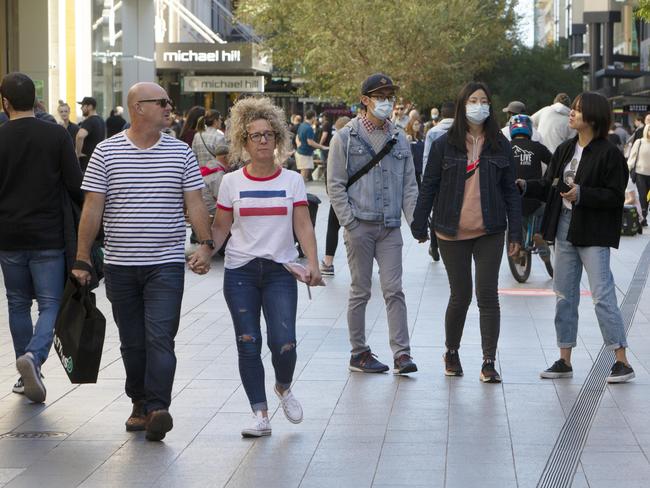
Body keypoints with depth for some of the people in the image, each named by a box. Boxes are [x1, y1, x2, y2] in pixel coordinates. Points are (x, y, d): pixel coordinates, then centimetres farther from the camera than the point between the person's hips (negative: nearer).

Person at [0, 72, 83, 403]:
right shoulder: (57, 136, -5)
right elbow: (76, 186, -6)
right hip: (48, 238, -1)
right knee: (51, 304, 2)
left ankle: (27, 376, 17)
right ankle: (33, 355, -23)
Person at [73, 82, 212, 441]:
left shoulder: (181, 153, 5)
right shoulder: (106, 152, 1)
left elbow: (194, 204, 5)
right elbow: (92, 208, 0)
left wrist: (205, 244, -6)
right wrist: (82, 258, -3)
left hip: (165, 264, -1)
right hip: (119, 264, 1)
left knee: (160, 338, -13)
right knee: (132, 341, 9)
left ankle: (157, 409, -18)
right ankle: (139, 404, 23)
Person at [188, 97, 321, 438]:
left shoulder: (292, 181, 3)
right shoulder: (231, 182, 4)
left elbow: (303, 226, 0)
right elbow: (220, 227, 9)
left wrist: (312, 263, -13)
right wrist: (205, 252, -9)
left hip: (280, 271, -1)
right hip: (240, 272, 1)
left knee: (283, 342, -12)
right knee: (248, 344, -3)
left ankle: (284, 388, 20)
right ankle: (260, 415, 5)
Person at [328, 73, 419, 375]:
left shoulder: (399, 139, 13)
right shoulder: (346, 137, 0)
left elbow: (409, 185, 14)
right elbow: (335, 185, -2)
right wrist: (349, 222, -9)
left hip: (390, 227, 3)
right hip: (359, 225, -3)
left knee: (394, 290, -2)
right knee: (360, 291, 3)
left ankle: (401, 354, -4)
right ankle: (359, 353, 11)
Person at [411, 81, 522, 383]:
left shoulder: (499, 146, 6)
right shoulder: (445, 145, 2)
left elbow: (510, 191, 7)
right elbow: (429, 186, 5)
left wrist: (515, 233, 2)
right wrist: (420, 225, 2)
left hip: (489, 233, 1)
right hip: (453, 233, -1)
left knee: (488, 296, -4)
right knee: (461, 296, 5)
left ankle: (489, 363, -1)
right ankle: (451, 352, 27)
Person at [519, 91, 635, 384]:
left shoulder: (608, 154, -10)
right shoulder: (564, 151, 11)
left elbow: (615, 196, -14)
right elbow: (549, 188, 13)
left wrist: (582, 194, -23)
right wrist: (524, 186, -2)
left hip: (593, 234, -7)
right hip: (564, 228, 7)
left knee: (602, 296, -9)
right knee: (564, 296, 10)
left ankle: (622, 362, -4)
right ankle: (564, 361, 18)